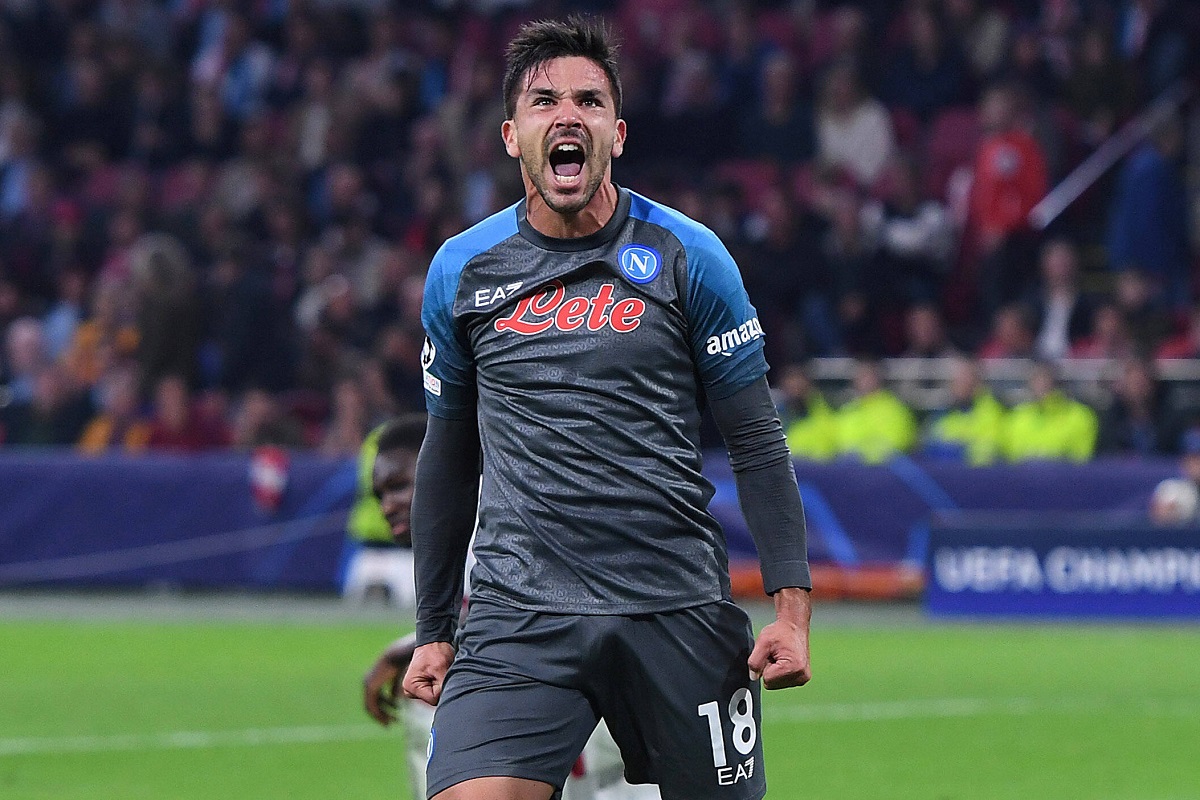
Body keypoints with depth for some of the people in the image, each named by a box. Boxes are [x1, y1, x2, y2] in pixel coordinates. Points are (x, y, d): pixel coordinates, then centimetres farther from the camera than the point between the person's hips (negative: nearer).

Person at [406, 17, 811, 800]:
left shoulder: (688, 256, 2)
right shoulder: (461, 269, 8)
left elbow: (757, 444, 3)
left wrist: (792, 605, -5)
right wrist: (434, 631, 16)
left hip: (680, 613, 0)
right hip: (518, 618, 0)